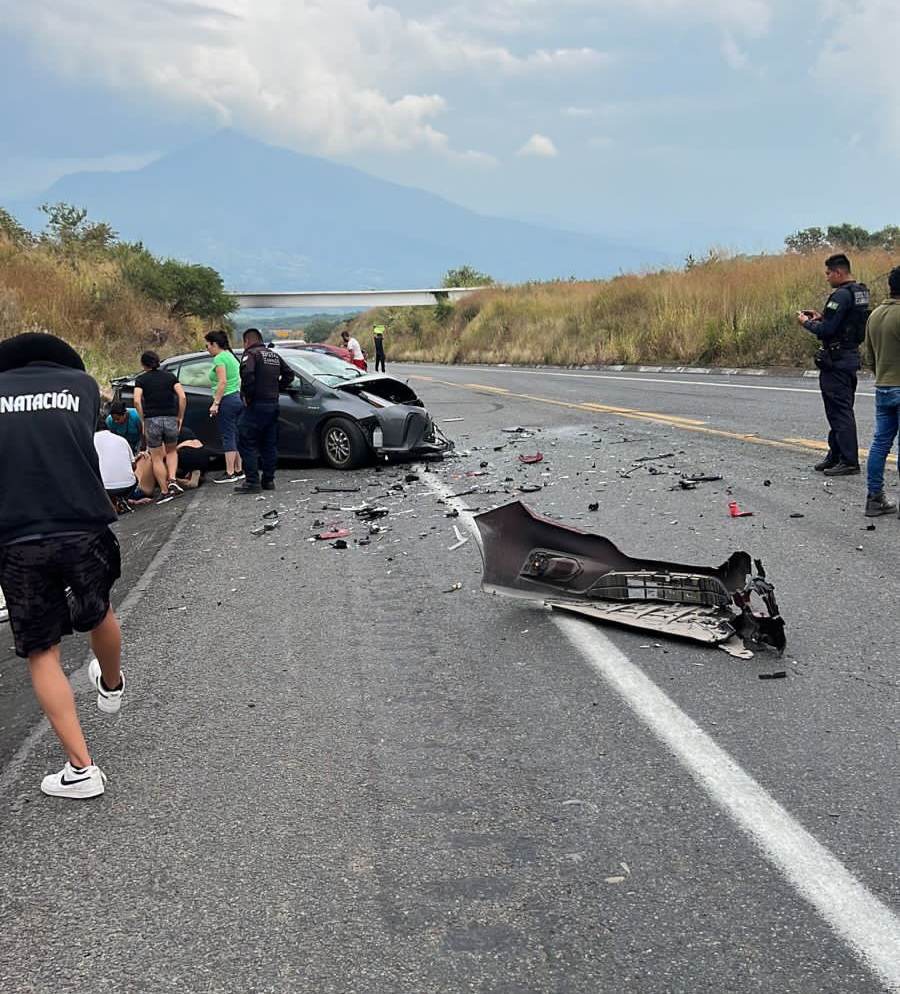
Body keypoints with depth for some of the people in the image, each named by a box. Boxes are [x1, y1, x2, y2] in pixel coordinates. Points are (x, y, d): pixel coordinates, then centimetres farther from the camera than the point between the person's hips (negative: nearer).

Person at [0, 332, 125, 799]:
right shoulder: (82, 383, 8)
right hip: (85, 530, 1)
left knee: (42, 653, 10)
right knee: (99, 614, 27)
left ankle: (81, 769, 6)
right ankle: (111, 687, 55)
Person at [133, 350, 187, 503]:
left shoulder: (141, 379, 4)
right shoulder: (170, 376, 8)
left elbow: (137, 400, -11)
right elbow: (182, 397, -4)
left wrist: (143, 420, -2)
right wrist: (180, 417, 4)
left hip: (152, 420, -2)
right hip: (171, 419, 2)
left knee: (157, 458, 9)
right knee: (171, 451, 23)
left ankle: (164, 492, 6)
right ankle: (172, 480, 2)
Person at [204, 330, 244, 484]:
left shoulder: (219, 358, -11)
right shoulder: (231, 356, 18)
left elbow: (223, 382, -20)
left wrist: (215, 403, -19)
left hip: (227, 400, -9)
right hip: (238, 398, 9)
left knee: (228, 437, -6)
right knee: (236, 436, 12)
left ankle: (230, 473, -4)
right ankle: (238, 470, 16)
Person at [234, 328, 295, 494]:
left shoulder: (250, 354, -8)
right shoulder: (274, 355, 16)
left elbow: (247, 375, -25)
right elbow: (289, 374, 18)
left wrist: (247, 395, -14)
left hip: (256, 405, -8)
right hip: (273, 404, 8)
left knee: (247, 444, -4)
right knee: (269, 445, 12)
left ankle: (252, 482, -8)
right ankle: (268, 480, 15)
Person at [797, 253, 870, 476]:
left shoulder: (841, 295, -19)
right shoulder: (860, 292, 12)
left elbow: (826, 331, -22)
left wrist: (807, 323, -5)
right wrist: (821, 318, 14)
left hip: (836, 361, -10)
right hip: (851, 357, 10)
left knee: (840, 411, -6)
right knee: (841, 410, 16)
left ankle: (849, 461, -4)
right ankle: (836, 456, 24)